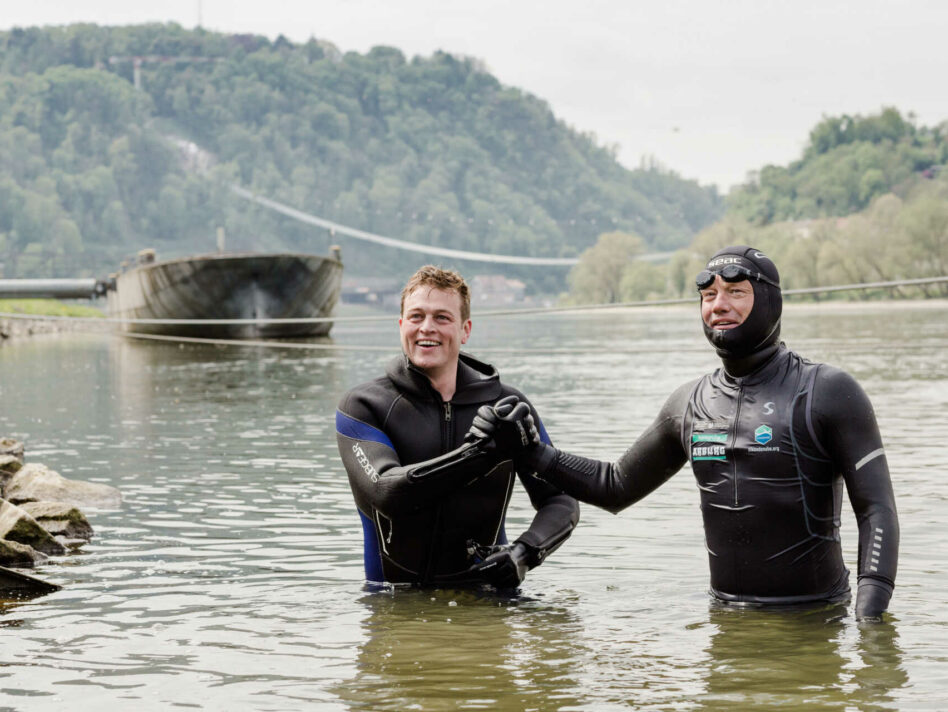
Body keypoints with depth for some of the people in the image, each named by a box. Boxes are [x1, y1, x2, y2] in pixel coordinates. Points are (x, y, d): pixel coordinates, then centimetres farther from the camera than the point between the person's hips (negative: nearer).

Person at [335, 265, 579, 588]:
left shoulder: (506, 407, 8)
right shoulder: (362, 406, 2)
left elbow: (561, 500, 10)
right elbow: (385, 493, -16)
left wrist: (524, 553, -10)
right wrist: (481, 452, -22)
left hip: (483, 594, 1)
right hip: (392, 600, 0)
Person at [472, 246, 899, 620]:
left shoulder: (827, 393, -4)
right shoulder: (690, 404, 11)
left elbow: (876, 509, -7)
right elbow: (615, 487, 24)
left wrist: (870, 611, -20)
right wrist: (528, 450, 14)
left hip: (814, 616, -5)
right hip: (727, 615, 5)